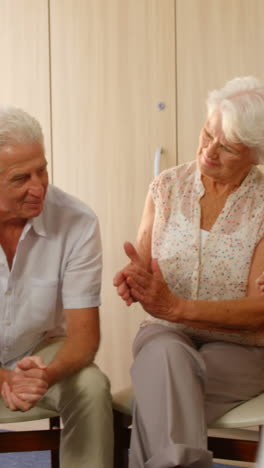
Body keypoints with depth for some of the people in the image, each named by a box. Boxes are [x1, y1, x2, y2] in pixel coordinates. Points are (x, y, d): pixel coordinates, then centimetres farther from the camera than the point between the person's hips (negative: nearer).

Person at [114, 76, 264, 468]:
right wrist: (134, 277, -23)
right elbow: (141, 266, 3)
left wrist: (176, 307, -28)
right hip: (165, 334, 3)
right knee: (164, 355, -34)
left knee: (159, 388, -33)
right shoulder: (166, 187, 3)